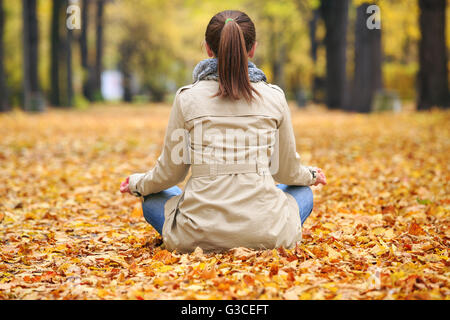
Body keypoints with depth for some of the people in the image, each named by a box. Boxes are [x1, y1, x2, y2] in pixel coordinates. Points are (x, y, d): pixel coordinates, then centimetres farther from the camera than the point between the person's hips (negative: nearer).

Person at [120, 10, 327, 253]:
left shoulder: (188, 98, -2)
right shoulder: (274, 98, 1)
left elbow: (170, 172, 6)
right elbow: (287, 171, 11)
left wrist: (137, 183, 28)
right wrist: (310, 176, 35)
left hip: (199, 235, 0)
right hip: (265, 233, 1)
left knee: (153, 198, 30)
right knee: (303, 193, 32)